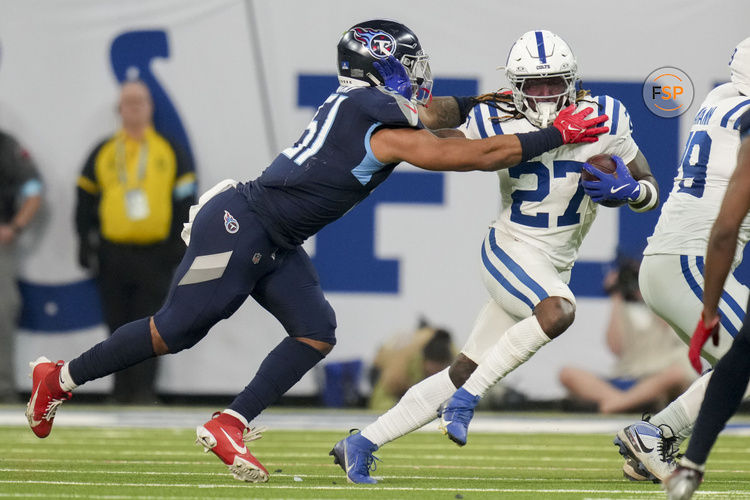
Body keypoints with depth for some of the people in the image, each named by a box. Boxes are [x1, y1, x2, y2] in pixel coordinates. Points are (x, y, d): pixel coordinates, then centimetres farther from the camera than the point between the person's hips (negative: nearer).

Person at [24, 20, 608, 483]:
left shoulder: (356, 102, 7)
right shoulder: (386, 131, -20)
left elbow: (422, 112, 30)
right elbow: (480, 156, -20)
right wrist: (556, 136, -14)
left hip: (274, 245, 10)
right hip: (240, 227, -10)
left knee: (316, 332, -2)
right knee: (176, 330, -2)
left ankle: (227, 427, -3)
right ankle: (62, 378, 14)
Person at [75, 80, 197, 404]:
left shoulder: (170, 152, 7)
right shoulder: (102, 154, 10)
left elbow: (185, 200, 6)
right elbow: (85, 202, 11)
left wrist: (180, 244, 0)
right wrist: (86, 245, 4)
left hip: (155, 255, -1)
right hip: (112, 253, 2)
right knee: (119, 326, 3)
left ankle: (144, 389, -3)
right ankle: (122, 391, 10)